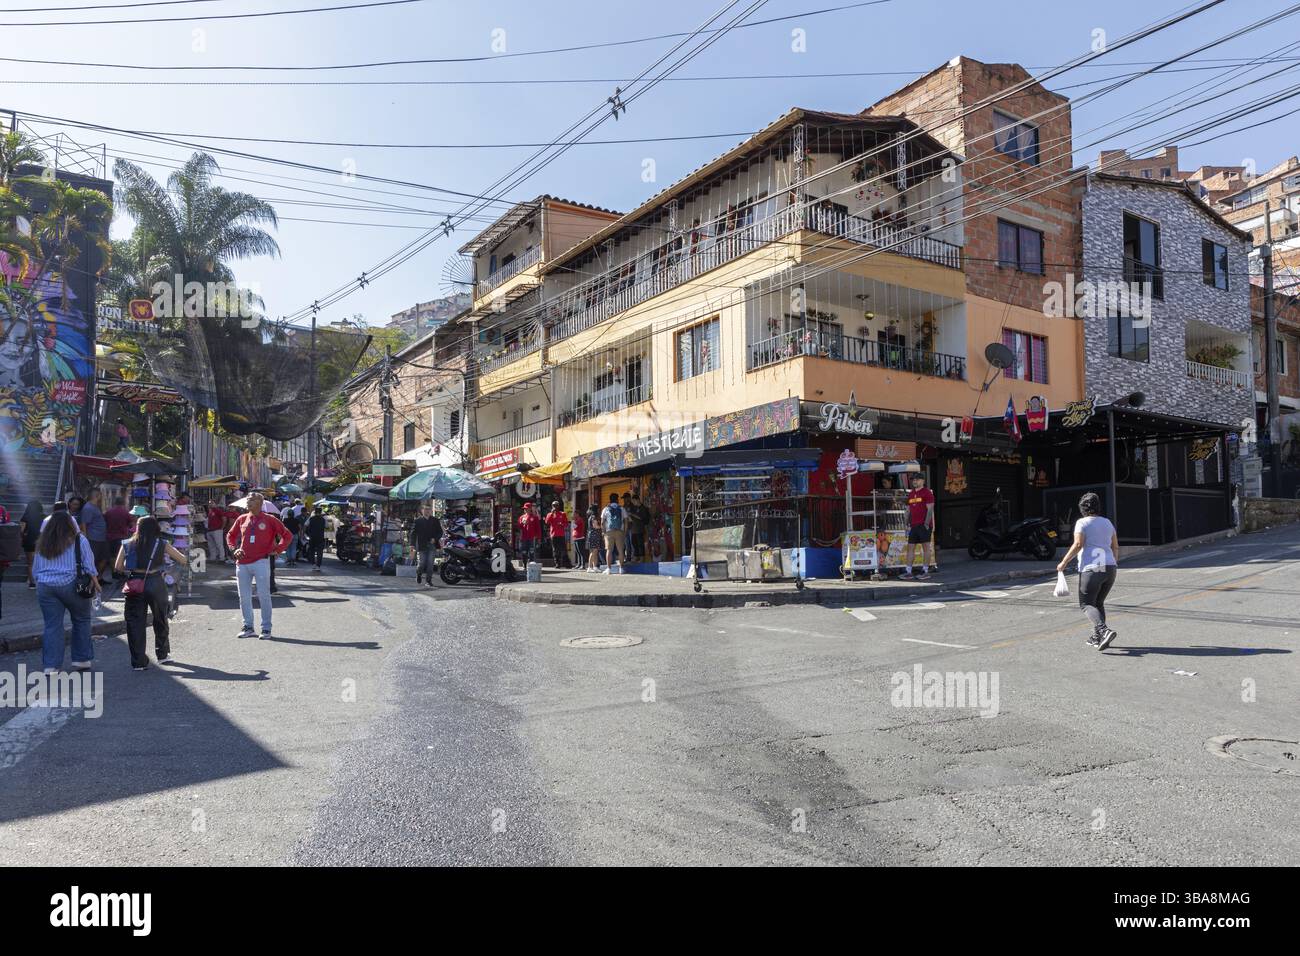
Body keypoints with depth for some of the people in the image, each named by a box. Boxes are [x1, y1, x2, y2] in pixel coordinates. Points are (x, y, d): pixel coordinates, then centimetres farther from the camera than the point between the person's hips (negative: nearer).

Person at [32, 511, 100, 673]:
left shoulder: (42, 543, 10)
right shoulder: (78, 540, -1)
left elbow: (35, 570, 14)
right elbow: (89, 565, -3)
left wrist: (39, 583, 24)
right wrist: (94, 581, 6)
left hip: (45, 586, 3)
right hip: (71, 585, -3)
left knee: (52, 625, 6)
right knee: (81, 620, 11)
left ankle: (50, 665, 4)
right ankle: (82, 660, 14)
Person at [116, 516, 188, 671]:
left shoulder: (127, 545, 5)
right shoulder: (161, 544, 2)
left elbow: (118, 567, 1)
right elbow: (183, 560, 5)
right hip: (155, 584, 0)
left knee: (135, 623, 6)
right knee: (160, 620, 18)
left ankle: (138, 662, 4)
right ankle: (163, 654, 30)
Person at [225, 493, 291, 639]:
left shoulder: (269, 519, 0)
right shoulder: (241, 519, 12)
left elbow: (286, 535, 1)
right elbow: (230, 535, 24)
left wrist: (277, 550, -5)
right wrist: (234, 549, 9)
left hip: (261, 562, -5)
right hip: (242, 563, 5)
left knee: (263, 595, -4)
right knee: (244, 597, 8)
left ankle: (266, 629, 2)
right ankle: (248, 627, 19)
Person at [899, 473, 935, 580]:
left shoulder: (927, 493, -5)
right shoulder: (911, 494, 17)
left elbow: (930, 509, -11)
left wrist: (926, 524, -16)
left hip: (924, 525, -7)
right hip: (914, 525, 7)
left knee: (925, 547, -1)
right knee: (910, 547, 4)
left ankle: (925, 571, 4)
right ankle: (908, 571, 6)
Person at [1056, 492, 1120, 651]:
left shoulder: (1082, 523, -3)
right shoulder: (1107, 522, 14)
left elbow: (1078, 544, -14)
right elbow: (1115, 546, 15)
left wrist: (1064, 562, -9)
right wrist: (1115, 564, 27)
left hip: (1091, 569, -6)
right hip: (1110, 568, 6)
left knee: (1086, 605, -1)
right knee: (1098, 603, 19)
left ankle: (1104, 631, -23)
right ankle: (1097, 638, 15)